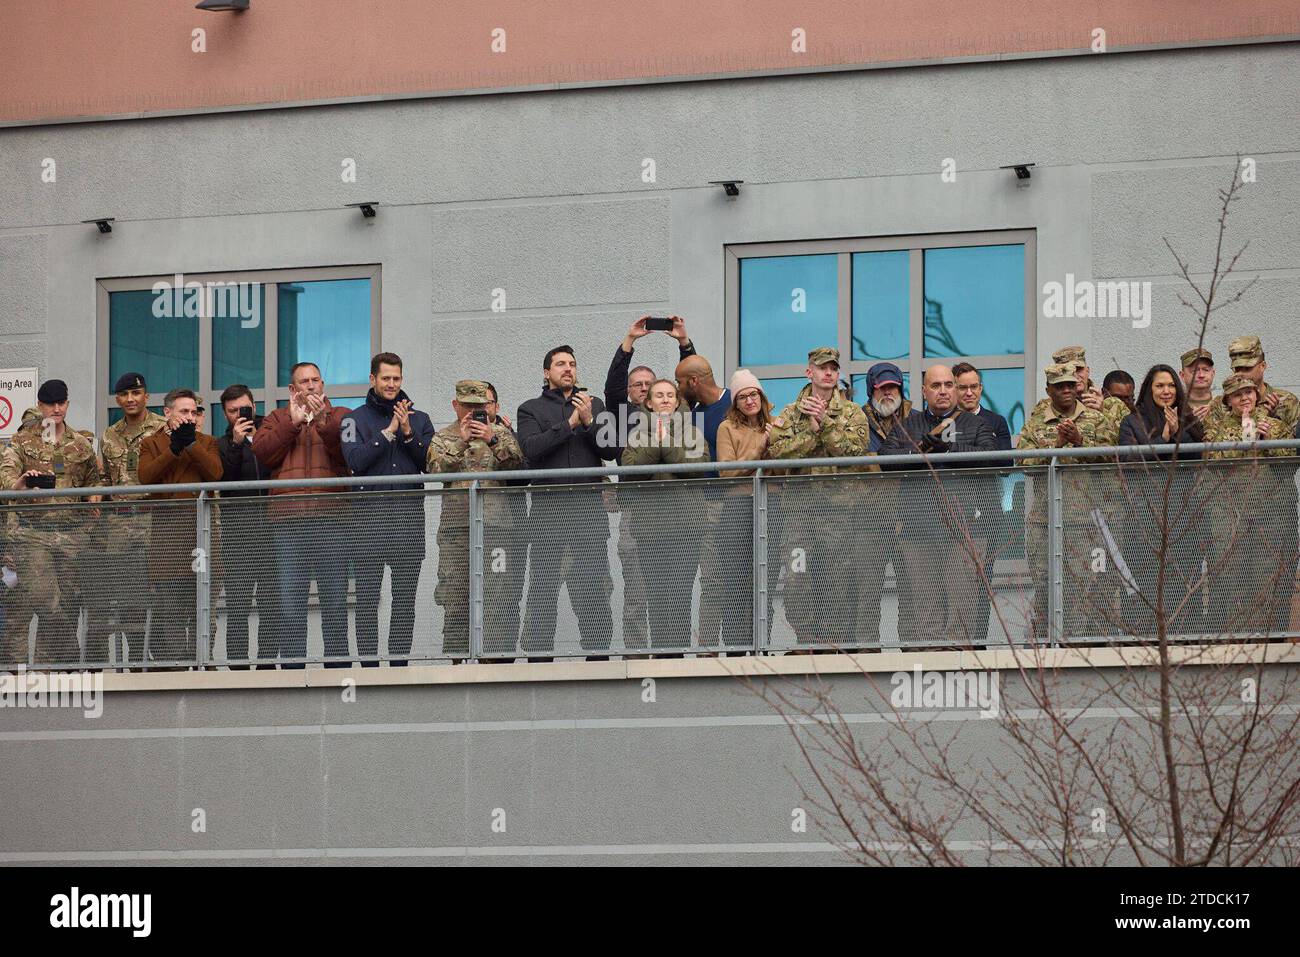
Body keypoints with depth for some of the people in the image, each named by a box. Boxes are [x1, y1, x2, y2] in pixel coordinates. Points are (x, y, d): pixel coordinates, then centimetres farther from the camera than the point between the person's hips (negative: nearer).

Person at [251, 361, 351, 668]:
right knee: (289, 603, -3)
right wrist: (292, 423, -4)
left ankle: (338, 665, 3)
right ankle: (292, 669, 0)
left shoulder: (340, 417, 16)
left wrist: (323, 423, -12)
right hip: (288, 521, 1)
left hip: (331, 518, -1)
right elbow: (261, 453, 2)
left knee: (335, 600, -1)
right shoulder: (277, 419, 20)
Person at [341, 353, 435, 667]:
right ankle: (369, 664, -3)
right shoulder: (355, 420, 7)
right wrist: (389, 432, -10)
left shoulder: (419, 419, 14)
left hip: (409, 519, 2)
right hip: (369, 518, -2)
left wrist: (408, 434, -10)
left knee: (405, 599, 3)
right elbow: (355, 461, -9)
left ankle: (399, 662, 7)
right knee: (367, 597, -5)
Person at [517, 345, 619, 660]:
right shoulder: (531, 409, 11)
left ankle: (598, 654, 3)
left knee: (594, 586, 0)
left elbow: (611, 449, 7)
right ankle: (538, 657, -2)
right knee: (542, 588, -3)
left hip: (589, 507, 2)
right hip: (547, 507, -2)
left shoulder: (594, 405, 18)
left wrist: (589, 422, -7)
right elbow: (531, 448, -7)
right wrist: (569, 424, -8)